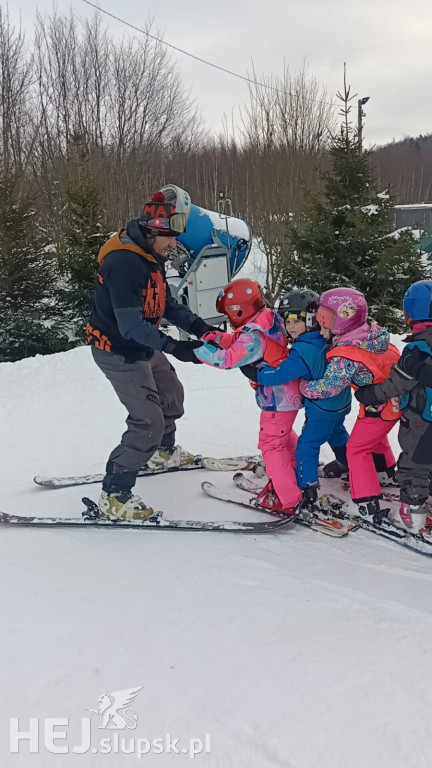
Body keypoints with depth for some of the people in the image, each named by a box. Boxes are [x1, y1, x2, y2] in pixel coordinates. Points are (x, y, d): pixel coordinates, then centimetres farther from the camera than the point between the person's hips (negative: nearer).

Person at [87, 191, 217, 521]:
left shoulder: (151, 257, 2)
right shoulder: (124, 264, -29)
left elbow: (167, 304, 8)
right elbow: (131, 325, -33)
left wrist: (197, 325, -7)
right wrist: (173, 346, -38)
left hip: (144, 348, 10)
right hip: (120, 353, -10)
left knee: (171, 395, 26)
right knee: (148, 422, -12)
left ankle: (163, 452, 51)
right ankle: (114, 497, -3)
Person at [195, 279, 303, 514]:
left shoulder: (254, 336, -28)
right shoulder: (269, 319, 1)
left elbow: (226, 359, -32)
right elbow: (239, 342, 12)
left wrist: (196, 348, -23)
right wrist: (218, 338, -1)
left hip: (277, 399, -10)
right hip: (289, 393, 10)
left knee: (271, 444, 0)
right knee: (284, 434, 30)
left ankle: (287, 500, 5)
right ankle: (296, 469, 52)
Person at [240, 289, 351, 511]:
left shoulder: (303, 352, -31)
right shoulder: (326, 339, -6)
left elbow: (279, 375, -31)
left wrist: (253, 373, -20)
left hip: (321, 409, -9)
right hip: (341, 402, 9)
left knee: (307, 445, 1)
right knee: (336, 434, 32)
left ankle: (307, 489, 6)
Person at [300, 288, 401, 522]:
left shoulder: (344, 356, -28)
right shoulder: (374, 333, -7)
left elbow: (327, 387, -20)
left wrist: (304, 386, -2)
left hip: (379, 408, -8)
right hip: (397, 400, 8)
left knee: (357, 449, 5)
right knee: (375, 436, 32)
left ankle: (368, 505, 4)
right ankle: (387, 468, 56)